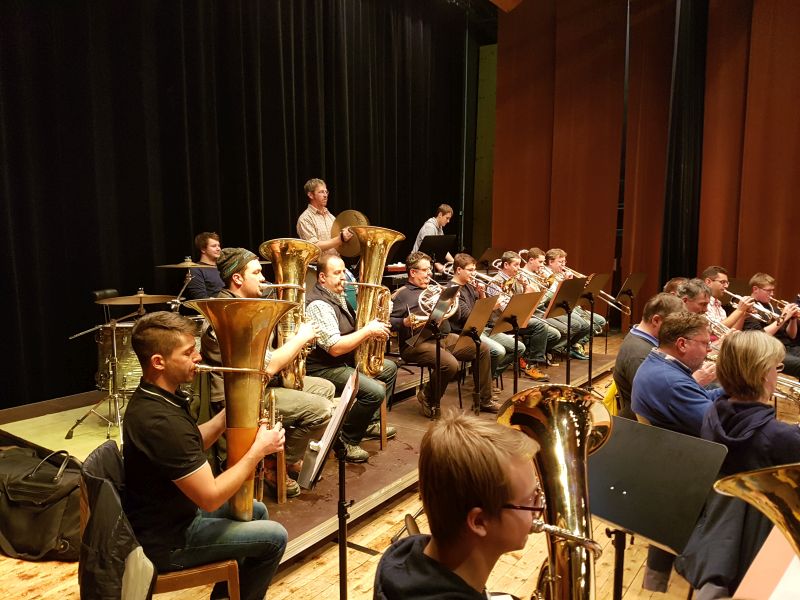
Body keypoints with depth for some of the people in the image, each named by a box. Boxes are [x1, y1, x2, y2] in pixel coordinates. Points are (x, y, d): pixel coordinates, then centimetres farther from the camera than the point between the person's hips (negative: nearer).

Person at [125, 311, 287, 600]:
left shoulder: (150, 397, -2)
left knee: (257, 511, 22)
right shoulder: (162, 422, -34)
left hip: (169, 513, 9)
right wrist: (258, 450, -19)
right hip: (166, 540, -9)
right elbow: (210, 498, -29)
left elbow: (192, 445, 10)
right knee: (274, 537, 0)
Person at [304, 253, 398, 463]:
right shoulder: (318, 305, -23)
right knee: (375, 391, -27)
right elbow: (335, 348, -30)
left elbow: (348, 330, 22)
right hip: (324, 368, -11)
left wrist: (374, 326, 2)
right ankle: (346, 442, -8)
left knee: (389, 368, 19)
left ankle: (370, 423, 23)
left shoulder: (338, 296, 10)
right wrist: (369, 330, -21)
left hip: (347, 360, 11)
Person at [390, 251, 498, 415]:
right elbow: (389, 321, -12)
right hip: (418, 343, -8)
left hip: (443, 337, 8)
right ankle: (427, 398, -5)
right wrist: (405, 322, -29)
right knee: (450, 364, -33)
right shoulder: (402, 294, -1)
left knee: (482, 349, 0)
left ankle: (483, 400, 9)